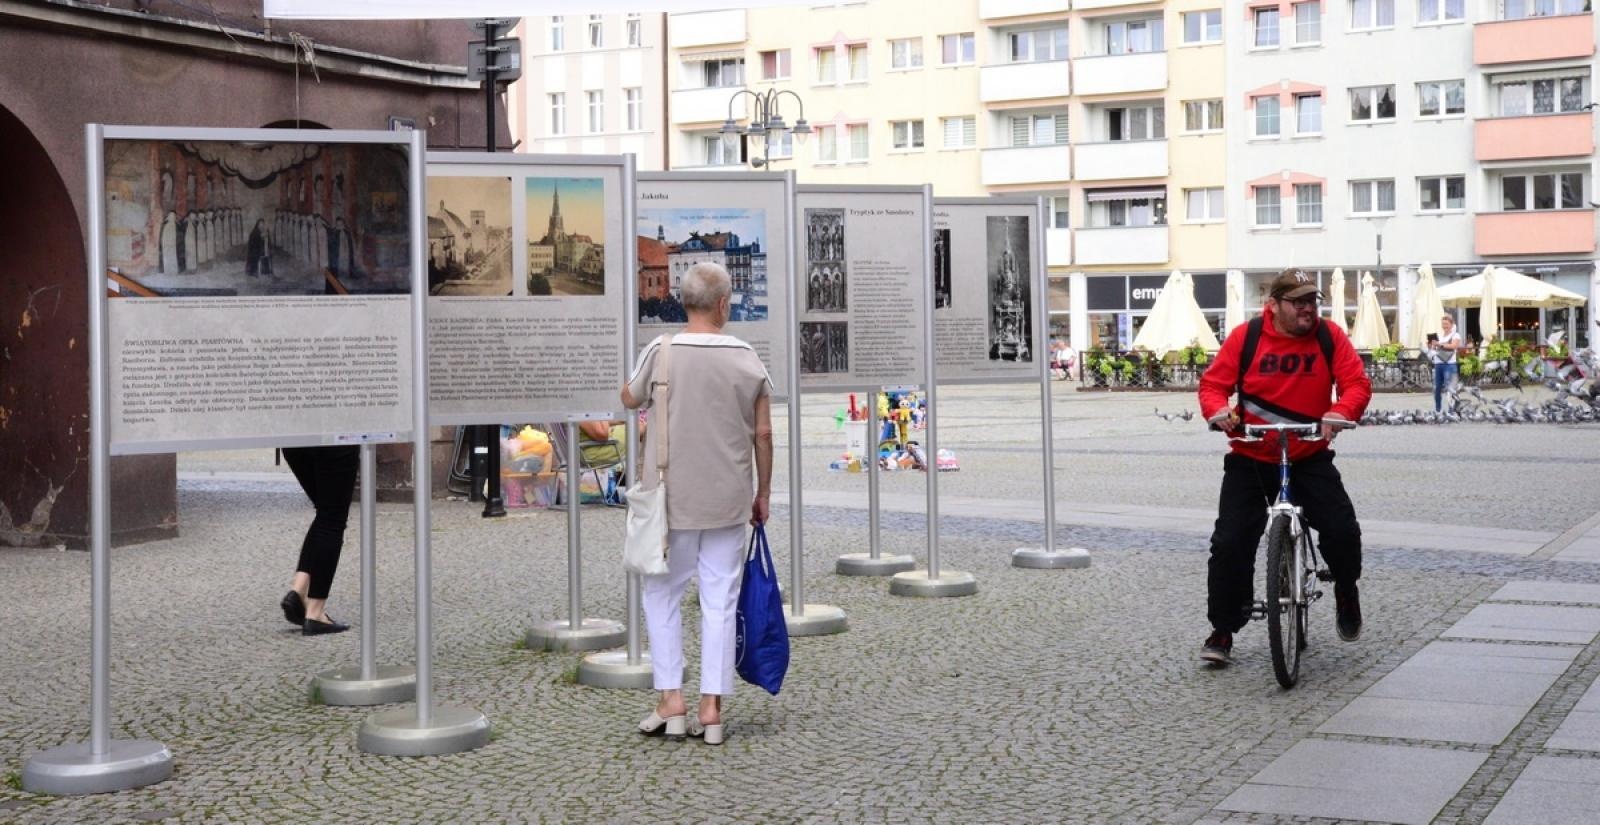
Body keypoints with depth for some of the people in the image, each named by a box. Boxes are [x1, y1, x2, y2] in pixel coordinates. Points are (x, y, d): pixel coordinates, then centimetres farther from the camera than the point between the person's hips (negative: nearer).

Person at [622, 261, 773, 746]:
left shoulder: (661, 352, -9)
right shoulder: (746, 358, -3)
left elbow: (630, 400, 9)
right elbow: (762, 433, 0)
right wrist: (763, 492, 11)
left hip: (674, 500, -1)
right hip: (729, 500, 2)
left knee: (663, 594, 12)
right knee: (720, 601, 7)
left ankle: (670, 701, 9)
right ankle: (712, 709, 8)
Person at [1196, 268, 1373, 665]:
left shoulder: (1330, 337, -3)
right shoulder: (1245, 336, -6)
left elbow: (1357, 383, -8)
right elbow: (1214, 383, -3)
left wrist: (1340, 411, -29)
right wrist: (1218, 410, -25)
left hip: (1310, 458, 1)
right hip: (1250, 459, 0)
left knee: (1343, 531, -12)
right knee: (1230, 543, -6)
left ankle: (1346, 592, 22)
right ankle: (1222, 631, 9)